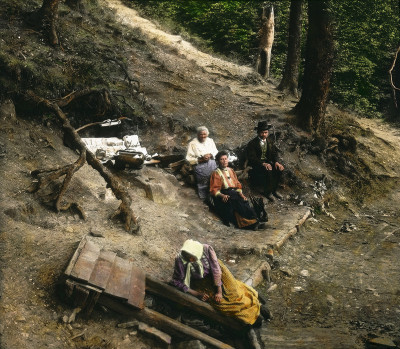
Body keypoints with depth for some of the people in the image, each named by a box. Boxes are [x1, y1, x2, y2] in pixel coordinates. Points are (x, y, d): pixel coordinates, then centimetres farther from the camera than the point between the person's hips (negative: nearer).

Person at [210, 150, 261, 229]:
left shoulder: (231, 170, 24)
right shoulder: (216, 173, 7)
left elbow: (238, 184, 20)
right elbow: (214, 190, -2)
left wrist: (241, 194, 0)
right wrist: (222, 195, -22)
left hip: (235, 193, 5)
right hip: (224, 195, -5)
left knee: (244, 201, -30)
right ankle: (252, 221, -42)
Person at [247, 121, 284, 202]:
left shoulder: (270, 142, 12)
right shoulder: (252, 143, -8)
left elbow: (274, 153, 8)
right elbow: (252, 158, -16)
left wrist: (276, 162, -15)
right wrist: (263, 164, -30)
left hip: (267, 162, 6)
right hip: (257, 164, -6)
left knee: (279, 169, -21)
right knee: (268, 171, -34)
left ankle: (274, 190, -7)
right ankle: (268, 192, -18)